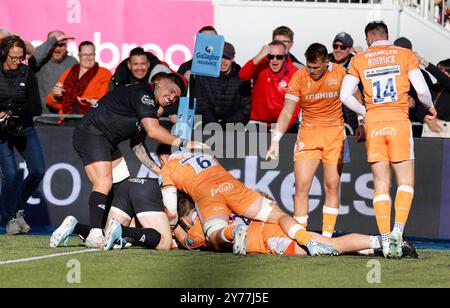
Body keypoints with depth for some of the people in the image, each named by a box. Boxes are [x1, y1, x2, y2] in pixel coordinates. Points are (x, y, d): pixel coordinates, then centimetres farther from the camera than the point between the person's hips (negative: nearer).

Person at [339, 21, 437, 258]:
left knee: (381, 185, 5)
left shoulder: (359, 60, 10)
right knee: (405, 181, 5)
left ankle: (386, 240, -2)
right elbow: (422, 90, -2)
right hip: (399, 120, -2)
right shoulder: (405, 55, 6)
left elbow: (345, 95, 3)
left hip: (373, 123, 2)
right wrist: (430, 108, 17)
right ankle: (398, 230, -15)